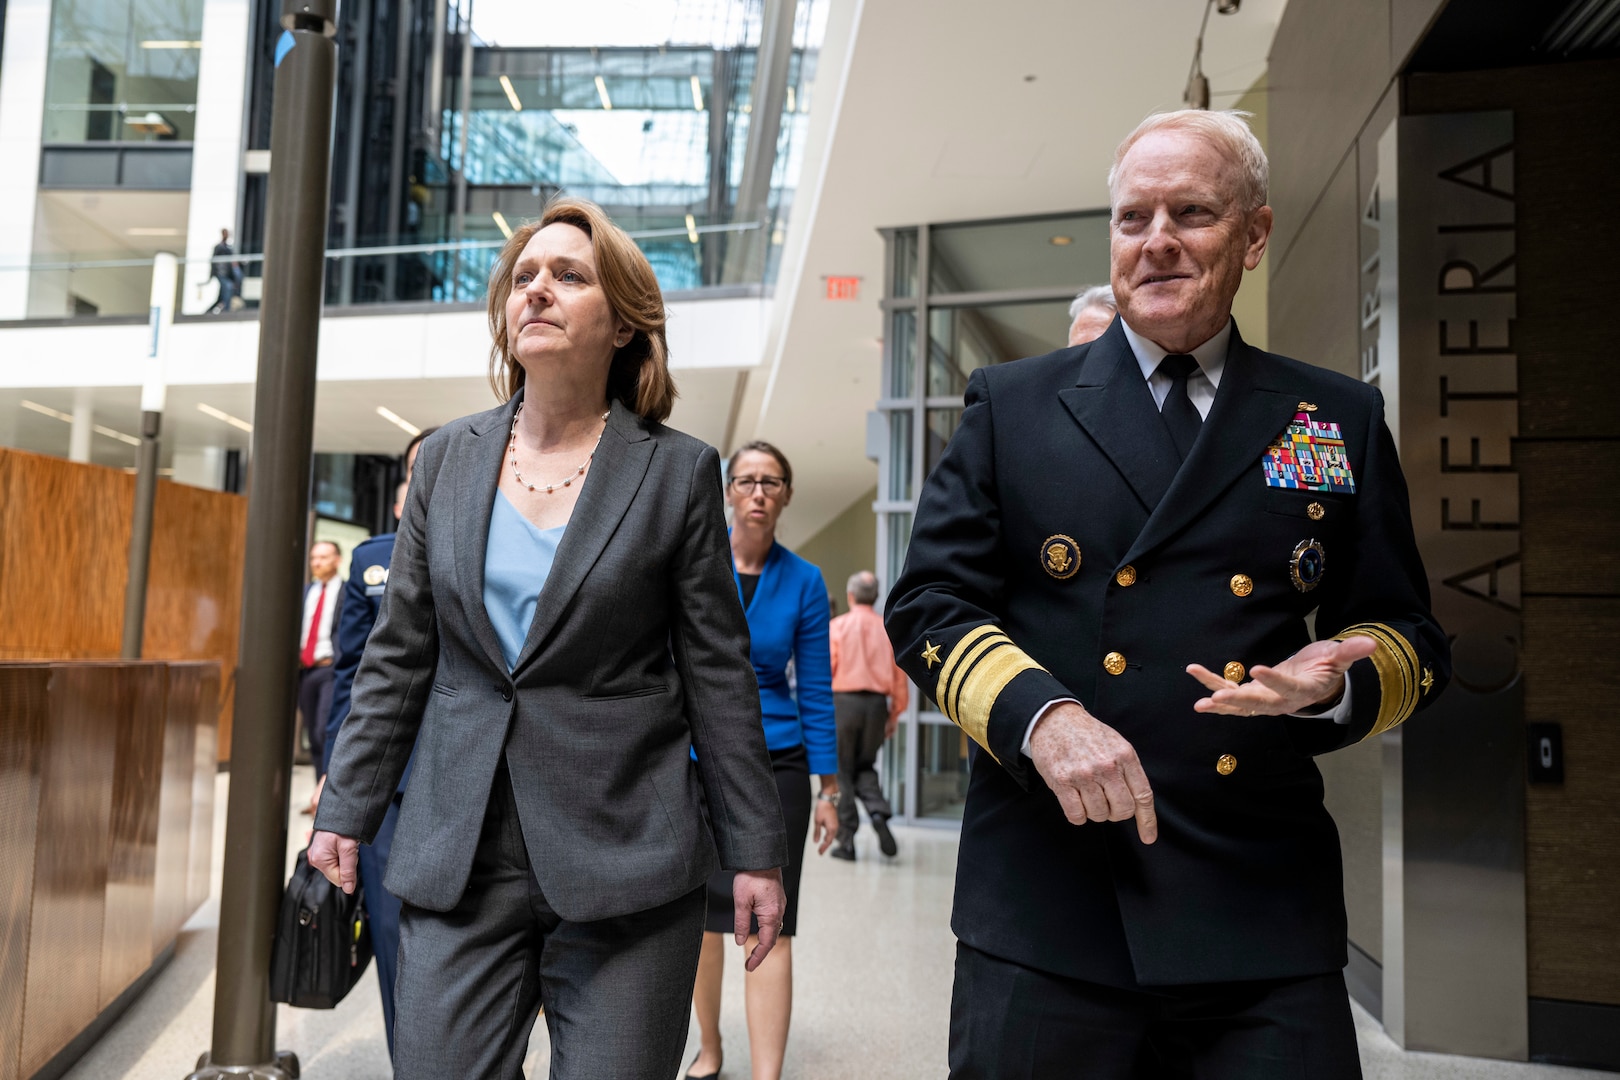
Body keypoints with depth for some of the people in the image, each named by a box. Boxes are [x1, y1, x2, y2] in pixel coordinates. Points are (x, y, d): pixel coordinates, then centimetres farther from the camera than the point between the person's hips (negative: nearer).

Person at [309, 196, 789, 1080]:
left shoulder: (678, 472, -1)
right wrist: (346, 809, 10)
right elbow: (397, 657, 12)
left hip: (623, 860, -2)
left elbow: (718, 674, 0)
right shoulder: (447, 459, 8)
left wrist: (754, 850, 0)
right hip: (456, 856, 3)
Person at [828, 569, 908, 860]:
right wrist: (894, 716, 16)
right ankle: (879, 812, -8)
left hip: (843, 701, -3)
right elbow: (899, 676, 7)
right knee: (865, 767, 18)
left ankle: (847, 839, 6)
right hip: (876, 703, 3)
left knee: (842, 771, 6)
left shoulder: (837, 626, -3)